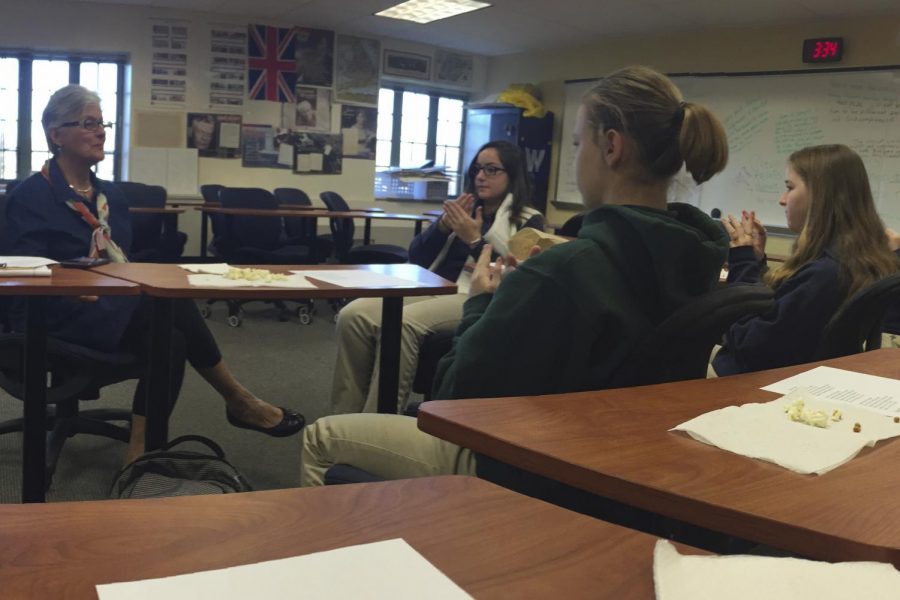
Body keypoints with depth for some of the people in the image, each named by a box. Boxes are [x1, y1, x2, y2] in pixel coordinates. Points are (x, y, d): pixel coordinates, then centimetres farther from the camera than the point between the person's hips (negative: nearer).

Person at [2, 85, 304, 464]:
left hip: (114, 309, 7)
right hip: (57, 319, -7)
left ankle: (145, 448, -30)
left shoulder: (110, 195, 17)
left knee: (167, 335, -30)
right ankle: (237, 401, -16)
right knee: (171, 304, -28)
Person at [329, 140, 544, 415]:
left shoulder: (528, 221, 7)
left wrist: (474, 240, -11)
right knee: (353, 315, -20)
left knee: (400, 323, -34)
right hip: (433, 289, 6)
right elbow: (416, 257, 17)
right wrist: (444, 224, 1)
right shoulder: (465, 210, 23)